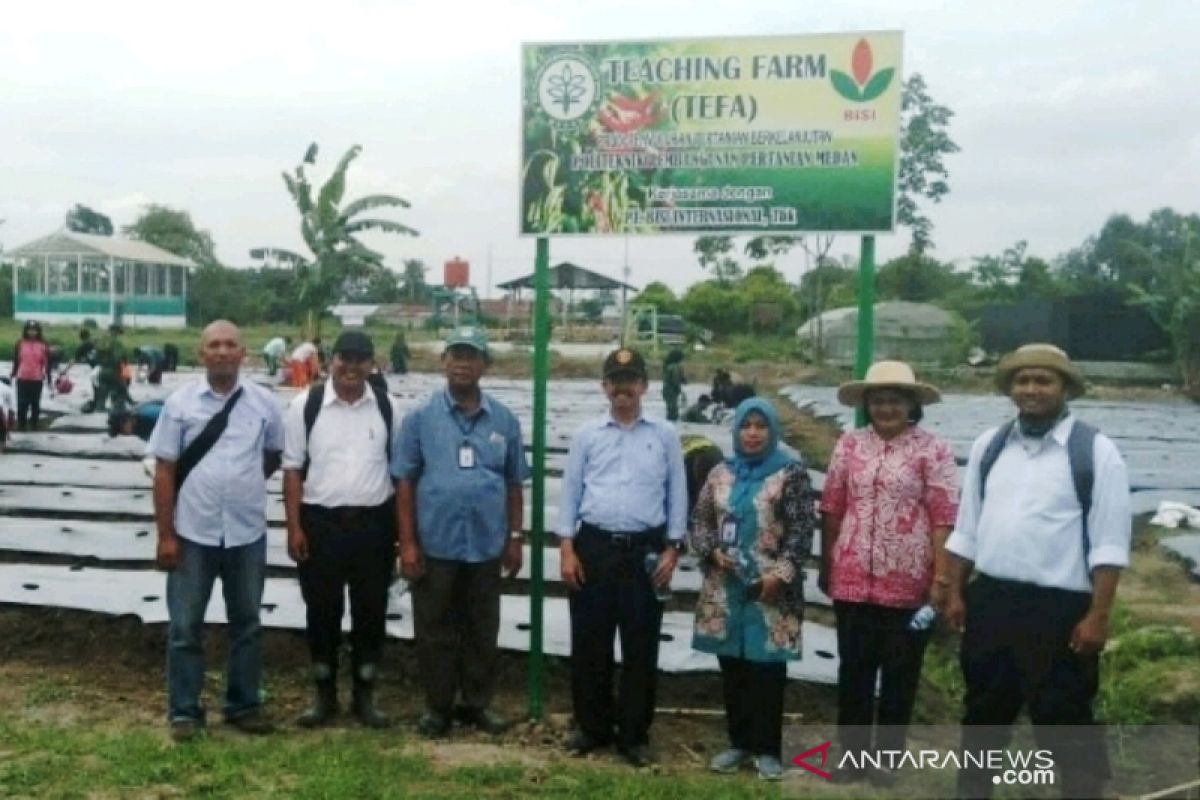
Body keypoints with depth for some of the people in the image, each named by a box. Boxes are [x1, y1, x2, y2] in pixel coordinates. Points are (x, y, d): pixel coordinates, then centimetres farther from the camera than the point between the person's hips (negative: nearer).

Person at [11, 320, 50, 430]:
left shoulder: (43, 345, -2)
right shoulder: (20, 344, 0)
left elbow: (47, 363, 1)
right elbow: (16, 361, 5)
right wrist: (13, 375, 7)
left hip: (37, 380, 0)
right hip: (22, 379, 0)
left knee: (35, 403, 10)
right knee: (22, 403, 3)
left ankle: (35, 425, 21)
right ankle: (21, 425, 14)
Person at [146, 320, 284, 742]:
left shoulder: (263, 402, -1)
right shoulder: (180, 402, -5)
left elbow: (274, 455, 17)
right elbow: (164, 471, -5)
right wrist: (165, 535, -7)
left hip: (247, 533, 2)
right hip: (193, 533, -1)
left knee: (246, 622, 13)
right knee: (185, 625, 7)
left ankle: (244, 704, 27)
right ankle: (184, 710, 21)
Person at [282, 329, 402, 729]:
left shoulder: (387, 408, 3)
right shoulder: (306, 404, -3)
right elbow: (293, 469, -1)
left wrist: (402, 528, 5)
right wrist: (294, 527, -6)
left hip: (374, 523, 2)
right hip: (320, 522, -1)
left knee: (371, 611, 10)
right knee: (322, 610, 10)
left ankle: (365, 694, 25)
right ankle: (323, 693, 26)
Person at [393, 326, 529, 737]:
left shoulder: (504, 420, 3)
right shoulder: (421, 417, -3)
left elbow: (514, 484, 8)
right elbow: (405, 481, -3)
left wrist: (516, 538, 6)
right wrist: (407, 543, -6)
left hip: (487, 545, 2)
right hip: (435, 544, -2)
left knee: (482, 630, 13)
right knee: (435, 631, 9)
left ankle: (478, 702, 27)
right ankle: (438, 706, 24)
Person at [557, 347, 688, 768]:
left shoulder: (665, 434, 5)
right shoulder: (587, 435, 6)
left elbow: (677, 493, 5)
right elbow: (570, 492, 5)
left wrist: (671, 549, -1)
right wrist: (566, 549, -2)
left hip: (645, 550, -1)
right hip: (594, 547, 1)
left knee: (640, 645, 6)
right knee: (589, 642, 8)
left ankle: (634, 734, 19)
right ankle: (592, 726, 24)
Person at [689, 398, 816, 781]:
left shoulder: (791, 473, -3)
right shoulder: (720, 474, 10)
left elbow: (801, 530, -7)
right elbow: (699, 520, 12)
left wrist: (781, 574, -15)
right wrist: (712, 552, -5)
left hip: (771, 588, -4)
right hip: (725, 587, 4)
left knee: (767, 667, 1)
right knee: (732, 668, 10)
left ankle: (766, 748, 13)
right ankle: (739, 742, 23)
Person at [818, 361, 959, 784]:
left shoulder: (933, 451, -6)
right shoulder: (849, 445, 4)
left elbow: (943, 519, -8)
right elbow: (832, 510, 8)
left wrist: (943, 579, -11)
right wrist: (825, 568, 11)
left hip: (909, 585, -3)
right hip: (852, 581, 3)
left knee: (900, 676, 11)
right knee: (853, 671, 13)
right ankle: (852, 756, 28)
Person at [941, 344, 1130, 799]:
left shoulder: (1095, 450, -7)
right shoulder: (988, 446, 7)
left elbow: (1109, 543, -9)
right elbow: (967, 529, 11)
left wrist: (1098, 616, -14)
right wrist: (955, 592, 9)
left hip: (1059, 609, -5)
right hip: (989, 601, 5)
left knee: (1065, 721, 5)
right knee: (983, 712, 19)